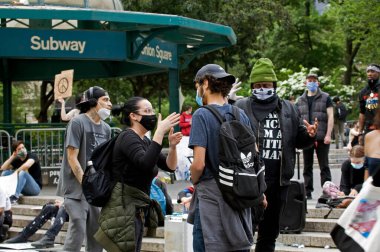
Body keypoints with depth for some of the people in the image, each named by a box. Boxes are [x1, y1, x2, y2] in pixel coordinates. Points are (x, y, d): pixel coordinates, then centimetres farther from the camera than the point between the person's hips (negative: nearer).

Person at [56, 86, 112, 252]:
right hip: (77, 188, -7)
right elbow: (72, 158, -13)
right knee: (78, 231, -11)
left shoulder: (106, 128, 11)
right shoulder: (77, 123, -9)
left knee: (97, 232, 7)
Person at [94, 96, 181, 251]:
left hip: (137, 210, 9)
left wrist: (172, 146, -6)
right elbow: (145, 164, -29)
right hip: (123, 209, -9)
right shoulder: (128, 137, -11)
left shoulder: (145, 141, 16)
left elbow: (170, 166, 12)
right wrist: (160, 132, -27)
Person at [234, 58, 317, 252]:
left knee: (270, 229, 16)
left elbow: (298, 139, 18)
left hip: (277, 180, 4)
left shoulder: (288, 109, 12)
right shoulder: (241, 108, -2)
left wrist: (309, 135, -3)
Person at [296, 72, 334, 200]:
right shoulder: (300, 100, 15)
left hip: (322, 138, -3)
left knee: (324, 165, -2)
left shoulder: (325, 98, 5)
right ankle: (308, 191, 10)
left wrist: (328, 135, -9)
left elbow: (330, 116, 0)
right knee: (307, 166, 6)